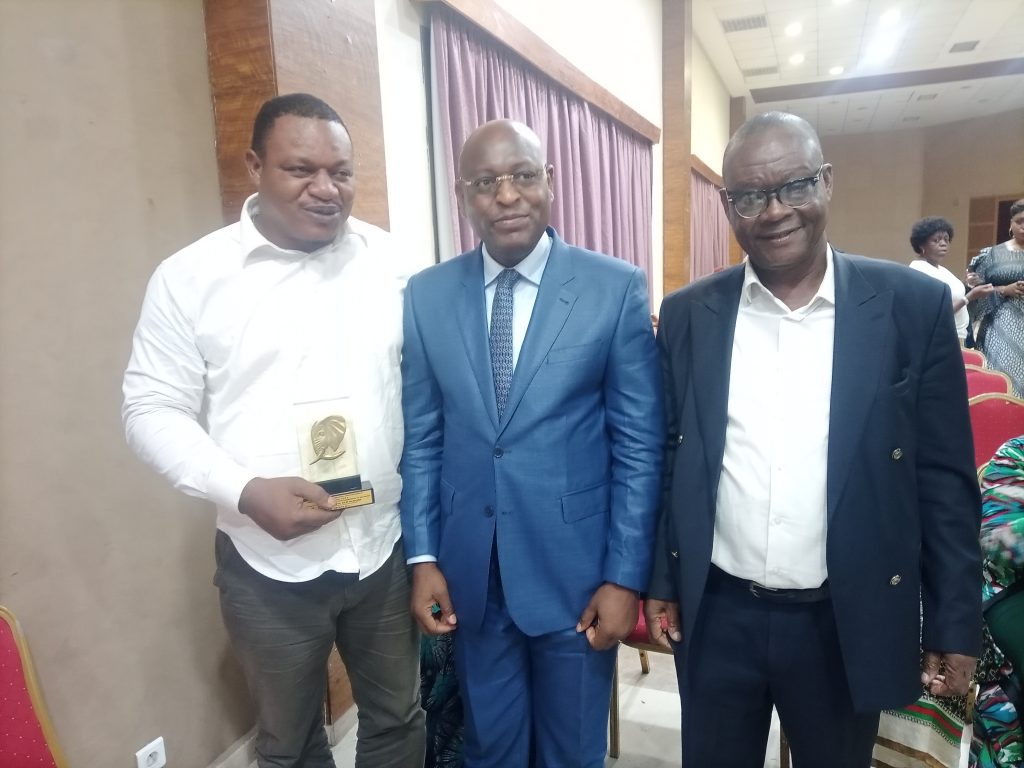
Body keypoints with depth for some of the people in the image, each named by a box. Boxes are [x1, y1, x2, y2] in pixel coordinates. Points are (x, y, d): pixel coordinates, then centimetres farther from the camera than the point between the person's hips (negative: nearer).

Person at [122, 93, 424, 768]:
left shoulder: (388, 260, -1)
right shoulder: (191, 275, -7)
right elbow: (153, 411, -5)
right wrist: (244, 490, -20)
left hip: (387, 546, 2)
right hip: (269, 563, -1)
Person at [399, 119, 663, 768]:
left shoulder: (617, 288, -9)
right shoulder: (426, 295, -1)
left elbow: (639, 445, -7)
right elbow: (420, 438, 3)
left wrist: (625, 575, -8)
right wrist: (423, 557, 1)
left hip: (576, 569, -2)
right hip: (469, 571, 2)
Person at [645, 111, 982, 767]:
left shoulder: (914, 306, -7)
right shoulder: (688, 314, -3)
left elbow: (945, 478, -3)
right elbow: (670, 459, 3)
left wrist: (955, 624, -1)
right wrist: (660, 580, 5)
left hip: (849, 623, 0)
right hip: (715, 617, 1)